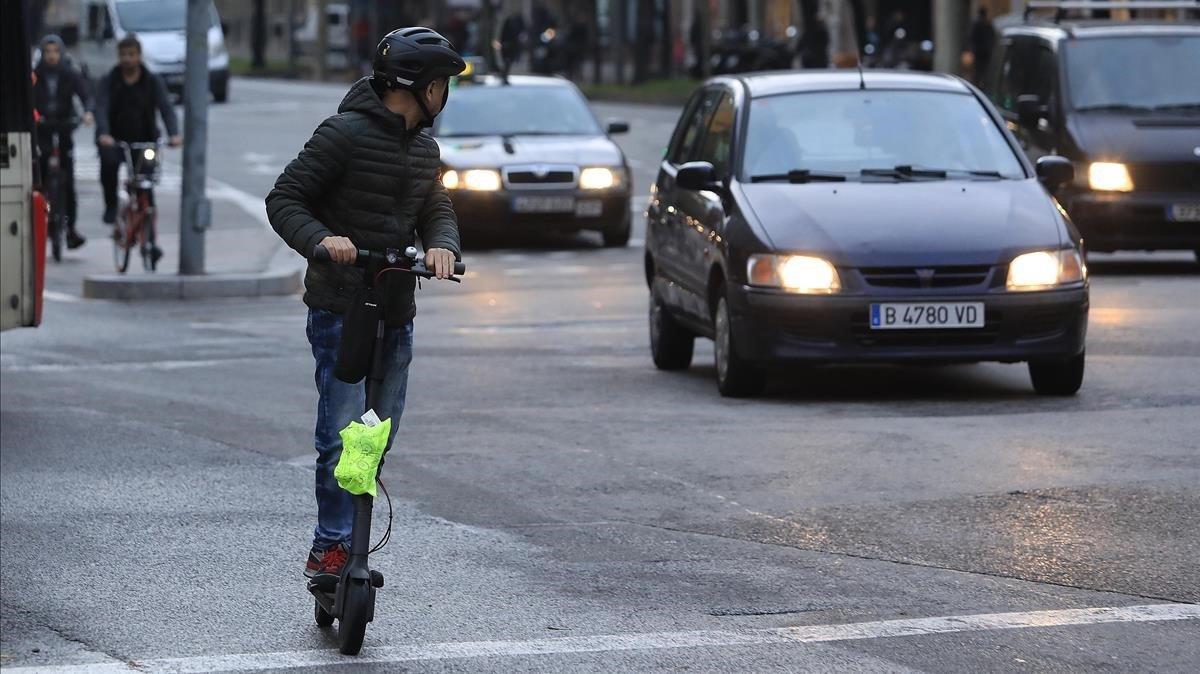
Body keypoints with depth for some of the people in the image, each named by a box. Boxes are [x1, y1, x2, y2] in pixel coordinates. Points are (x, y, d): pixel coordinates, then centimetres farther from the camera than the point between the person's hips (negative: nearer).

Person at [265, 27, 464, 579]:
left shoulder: (425, 150, 15)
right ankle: (331, 550, -8)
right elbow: (284, 201, -9)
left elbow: (437, 211, 12)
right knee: (344, 438, -13)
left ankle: (343, 544, 19)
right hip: (340, 311, -8)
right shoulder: (345, 133, -10)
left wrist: (443, 245, -13)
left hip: (396, 315, 8)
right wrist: (320, 239, -29)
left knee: (379, 439, 10)